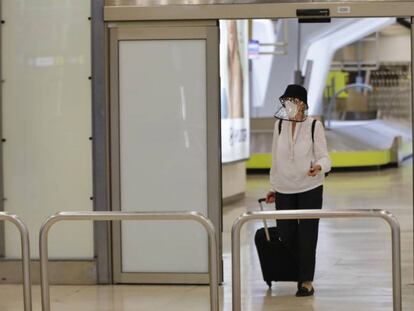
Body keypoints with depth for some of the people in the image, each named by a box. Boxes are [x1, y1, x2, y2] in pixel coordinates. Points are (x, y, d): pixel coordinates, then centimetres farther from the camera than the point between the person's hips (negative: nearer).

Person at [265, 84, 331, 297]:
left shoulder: (314, 126, -6)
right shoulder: (279, 125, 5)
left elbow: (324, 157, -8)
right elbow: (276, 158, 12)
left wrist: (318, 166, -31)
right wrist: (273, 187, 13)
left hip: (309, 189, -4)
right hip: (284, 190, 4)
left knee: (307, 236, -1)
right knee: (286, 235, 4)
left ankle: (306, 281, 10)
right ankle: (300, 274, 25)